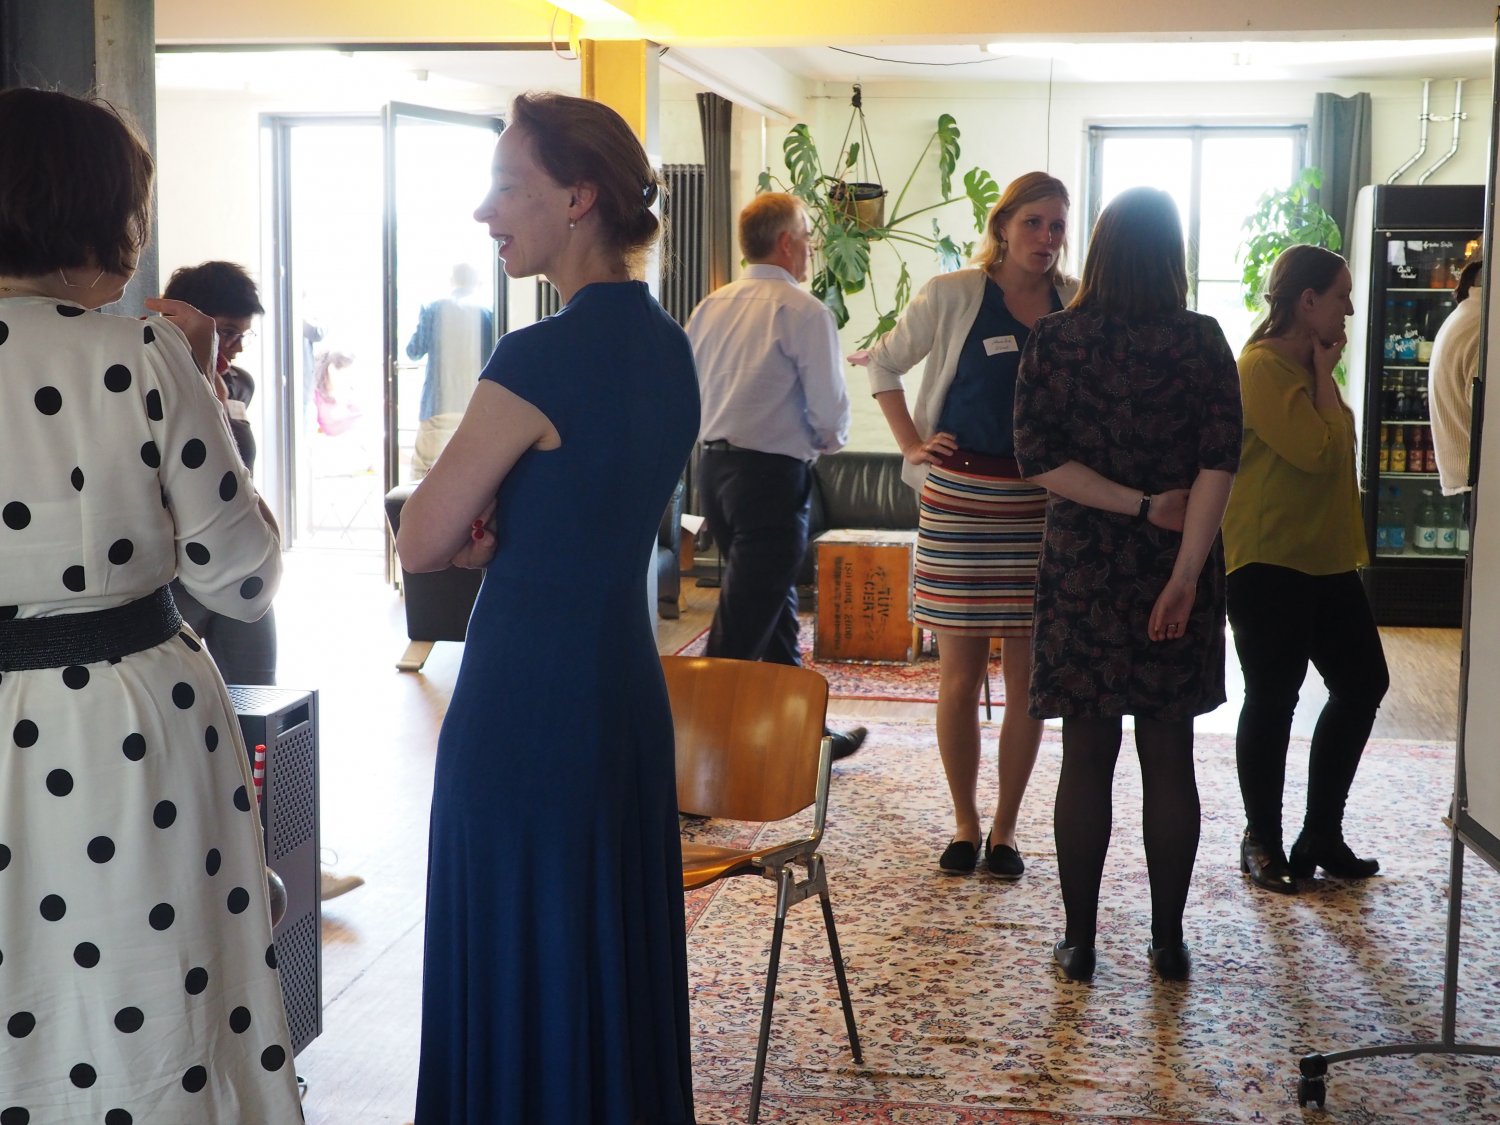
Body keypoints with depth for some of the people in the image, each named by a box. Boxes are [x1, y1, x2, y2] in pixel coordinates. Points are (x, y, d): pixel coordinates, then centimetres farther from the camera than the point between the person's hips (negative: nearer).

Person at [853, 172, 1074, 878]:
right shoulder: (953, 296, 0)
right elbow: (885, 364, 11)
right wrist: (913, 444, 3)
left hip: (1045, 503, 2)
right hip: (962, 499, -1)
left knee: (1027, 679, 3)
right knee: (960, 674, 3)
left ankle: (1005, 829, 16)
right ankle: (964, 825, 17)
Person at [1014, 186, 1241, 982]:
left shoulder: (1055, 339, -3)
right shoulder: (1202, 341, -3)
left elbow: (1038, 458, -10)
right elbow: (1219, 465, -11)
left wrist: (1139, 503, -8)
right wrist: (1185, 573, -14)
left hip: (1083, 572, 0)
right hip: (1176, 569, 0)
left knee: (1086, 757, 6)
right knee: (1169, 758, 8)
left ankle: (1079, 939, 11)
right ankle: (1168, 940, 15)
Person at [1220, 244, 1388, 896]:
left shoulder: (1306, 364, 17)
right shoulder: (1262, 366, -14)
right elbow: (1316, 449, -19)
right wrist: (1325, 373, -11)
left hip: (1324, 556, 10)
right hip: (1270, 559, -10)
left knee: (1362, 683, 10)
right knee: (1273, 699, -2)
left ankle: (1321, 835, 20)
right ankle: (1263, 843, 12)